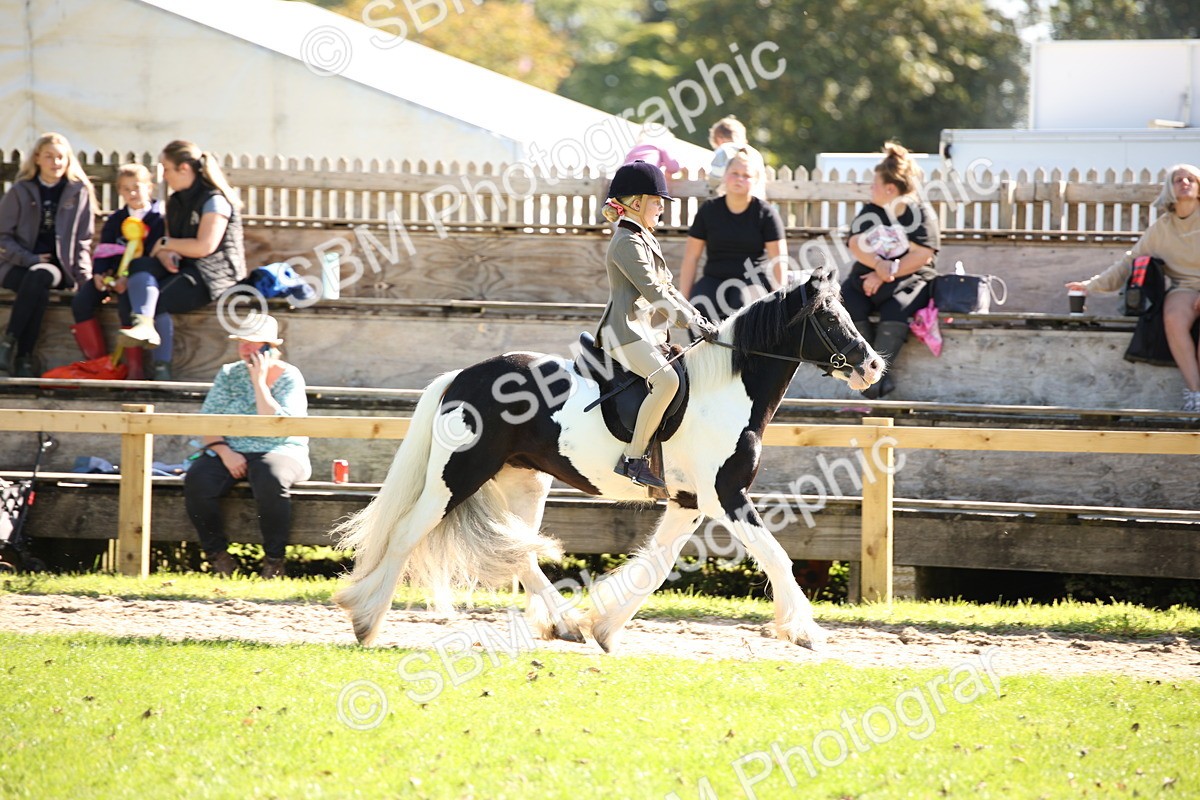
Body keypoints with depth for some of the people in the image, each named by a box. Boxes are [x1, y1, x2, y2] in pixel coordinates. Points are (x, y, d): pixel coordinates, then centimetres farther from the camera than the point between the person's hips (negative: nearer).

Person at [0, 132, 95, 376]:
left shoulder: (79, 192, 8)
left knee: (39, 276, -37)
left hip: (58, 267, 0)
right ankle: (23, 359, -36)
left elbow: (83, 239, 9)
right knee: (39, 291, -36)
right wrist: (29, 259, -12)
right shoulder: (21, 191, 5)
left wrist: (84, 277, -5)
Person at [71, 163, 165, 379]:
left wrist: (130, 278, -25)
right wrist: (99, 274, -11)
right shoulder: (115, 220, 17)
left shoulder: (157, 218, -2)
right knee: (80, 301, -17)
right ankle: (96, 360, -13)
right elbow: (104, 250, 11)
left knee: (127, 304, -35)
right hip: (113, 274, 6)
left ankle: (134, 366, -26)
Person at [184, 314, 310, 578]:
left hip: (278, 452, -3)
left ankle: (274, 561, -23)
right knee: (196, 480, -28)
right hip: (231, 454, 3)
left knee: (270, 481, -39)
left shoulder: (289, 378, -2)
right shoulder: (229, 375, 10)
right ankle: (218, 556, -16)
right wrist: (224, 451, -15)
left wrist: (259, 382, -15)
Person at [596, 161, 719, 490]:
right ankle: (634, 459, -27)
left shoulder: (646, 240, 22)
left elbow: (667, 289, 23)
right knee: (666, 379, -30)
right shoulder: (627, 243, -12)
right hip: (624, 330, -11)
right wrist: (694, 323, -18)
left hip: (643, 331, 11)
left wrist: (700, 319, 11)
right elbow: (653, 291, -18)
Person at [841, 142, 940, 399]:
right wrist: (879, 264, -19)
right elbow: (856, 245, 1)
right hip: (868, 275, 5)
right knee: (848, 304, -27)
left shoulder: (921, 214, -2)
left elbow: (920, 256, -12)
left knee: (896, 310, -37)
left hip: (909, 279, -5)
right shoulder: (869, 213, 14)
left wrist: (886, 274, -18)